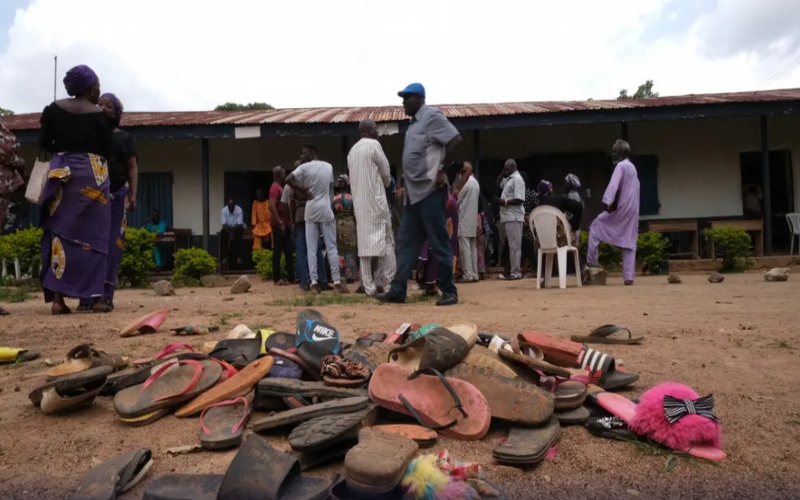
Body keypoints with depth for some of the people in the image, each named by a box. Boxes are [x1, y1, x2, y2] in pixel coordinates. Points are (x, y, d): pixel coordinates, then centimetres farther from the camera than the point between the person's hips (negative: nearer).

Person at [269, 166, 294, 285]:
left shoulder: (281, 187, 19)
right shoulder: (275, 188, -9)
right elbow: (272, 206, -20)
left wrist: (289, 222, 13)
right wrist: (279, 223, -21)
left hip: (285, 224, 9)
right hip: (279, 225, -9)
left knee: (288, 251, 9)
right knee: (278, 251, -6)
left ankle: (291, 276, 14)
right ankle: (277, 278, -2)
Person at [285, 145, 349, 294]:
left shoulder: (304, 168, -3)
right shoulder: (328, 166, 8)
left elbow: (288, 179, -16)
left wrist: (304, 191, -6)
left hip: (311, 211, -1)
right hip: (326, 210, 1)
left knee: (312, 249, 3)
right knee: (331, 247, 2)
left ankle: (314, 283, 0)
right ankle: (337, 282, -1)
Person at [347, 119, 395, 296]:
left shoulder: (352, 150, 15)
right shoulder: (374, 145, -5)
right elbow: (385, 172, -2)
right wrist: (387, 185, 18)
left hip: (359, 202, 6)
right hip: (376, 199, -6)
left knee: (364, 243, 3)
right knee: (385, 239, 0)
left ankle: (369, 286, 2)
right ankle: (384, 280, -5)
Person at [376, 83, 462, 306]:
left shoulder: (432, 116, -7)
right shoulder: (414, 123, 20)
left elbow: (455, 140, -16)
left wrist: (442, 170, -15)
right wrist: (407, 184, 17)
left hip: (430, 191, -10)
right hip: (414, 192, 10)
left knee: (439, 243, -4)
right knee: (406, 242, 9)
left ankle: (449, 292, 5)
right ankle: (397, 290, 13)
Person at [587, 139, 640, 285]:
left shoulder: (620, 166, -8)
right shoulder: (632, 167, 19)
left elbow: (613, 185, -22)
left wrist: (608, 202, -30)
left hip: (622, 208, -8)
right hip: (632, 210, 8)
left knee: (596, 225, 7)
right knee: (629, 243, 5)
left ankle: (591, 260, 5)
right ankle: (629, 277, 2)